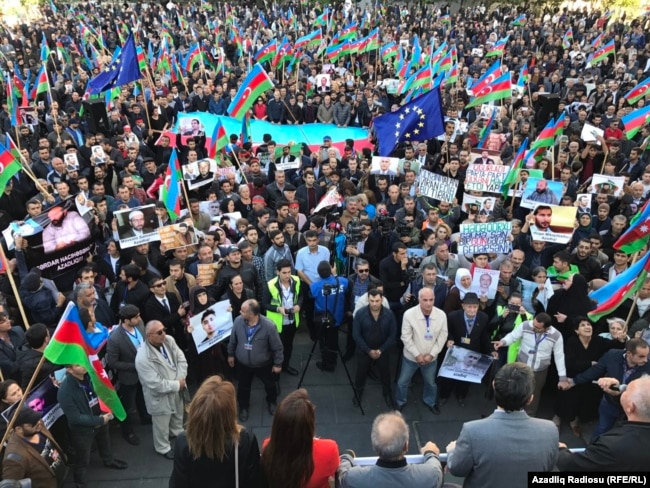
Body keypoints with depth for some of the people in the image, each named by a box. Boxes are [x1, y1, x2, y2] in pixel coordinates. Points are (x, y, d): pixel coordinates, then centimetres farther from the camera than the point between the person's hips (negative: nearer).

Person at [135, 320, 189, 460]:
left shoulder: (169, 340, -16)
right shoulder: (143, 358, -35)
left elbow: (181, 359, -6)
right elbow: (156, 385, -32)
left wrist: (181, 379, -19)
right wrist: (177, 385, -22)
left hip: (177, 389, 6)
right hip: (160, 396, -6)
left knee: (178, 415, 32)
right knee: (162, 425, 18)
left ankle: (177, 432, 62)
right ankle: (163, 447, 46)